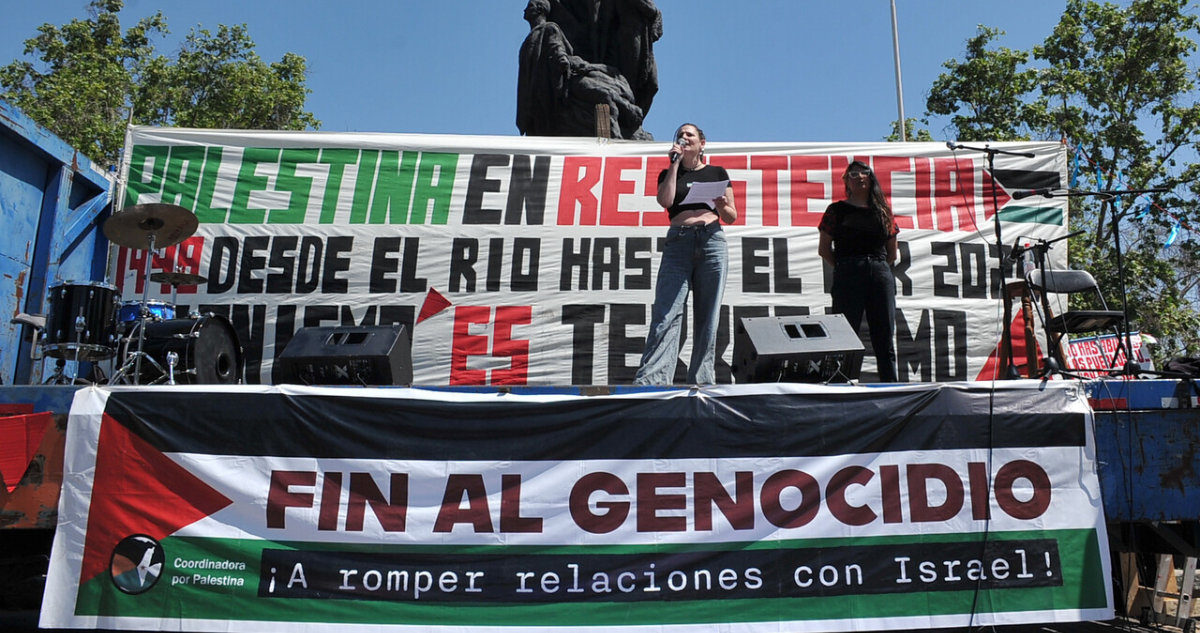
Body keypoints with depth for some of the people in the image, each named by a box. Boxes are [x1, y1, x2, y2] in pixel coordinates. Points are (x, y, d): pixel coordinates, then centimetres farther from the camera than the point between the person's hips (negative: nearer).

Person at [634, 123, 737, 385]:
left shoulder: (718, 173, 19)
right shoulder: (669, 174, 19)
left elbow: (732, 217, 16)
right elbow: (665, 200, -3)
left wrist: (721, 205, -6)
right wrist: (675, 162, 4)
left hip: (712, 242, 1)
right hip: (678, 243, -1)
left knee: (707, 317, -3)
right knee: (666, 315, -14)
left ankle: (702, 382, -2)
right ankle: (649, 382, -22)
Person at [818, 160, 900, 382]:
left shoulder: (883, 211, 16)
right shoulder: (837, 210, 7)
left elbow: (892, 253, 19)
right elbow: (824, 249, 5)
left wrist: (877, 265, 9)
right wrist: (845, 267, 4)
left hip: (881, 274, 3)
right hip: (848, 277, -3)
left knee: (885, 337, 4)